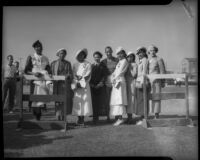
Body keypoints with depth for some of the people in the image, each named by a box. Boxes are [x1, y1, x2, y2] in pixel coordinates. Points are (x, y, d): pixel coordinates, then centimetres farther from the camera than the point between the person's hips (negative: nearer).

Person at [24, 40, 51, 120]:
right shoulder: (30, 57, 10)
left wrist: (47, 72, -6)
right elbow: (26, 70, 4)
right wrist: (33, 73, -16)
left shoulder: (45, 58, 18)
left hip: (44, 79, 2)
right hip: (34, 80, -2)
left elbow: (48, 69, 19)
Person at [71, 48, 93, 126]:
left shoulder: (88, 64, 6)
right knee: (77, 102, -3)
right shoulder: (75, 65, 14)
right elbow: (73, 75, 7)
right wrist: (76, 83, -9)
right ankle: (79, 119, 3)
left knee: (85, 101, -8)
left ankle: (82, 119, -5)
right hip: (76, 85, 2)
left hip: (85, 85, -2)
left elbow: (88, 76, -2)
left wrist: (81, 83, -12)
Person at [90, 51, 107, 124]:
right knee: (93, 101, -4)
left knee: (100, 101, -4)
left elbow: (104, 76, 3)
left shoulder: (103, 66, 9)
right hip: (92, 86, 1)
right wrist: (91, 84, -4)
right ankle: (95, 117, -1)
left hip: (100, 86, -1)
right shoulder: (91, 66, 14)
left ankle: (97, 116, -1)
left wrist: (101, 83, -10)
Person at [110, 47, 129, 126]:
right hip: (115, 82, 9)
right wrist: (112, 79, 2)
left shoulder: (124, 61, 0)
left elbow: (121, 72, -9)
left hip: (120, 81, -9)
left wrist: (115, 79, -2)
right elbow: (114, 72, 19)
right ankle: (117, 118, 4)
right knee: (114, 99, 3)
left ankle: (120, 118, -21)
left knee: (119, 98, -16)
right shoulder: (119, 62, 25)